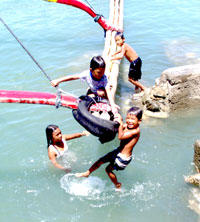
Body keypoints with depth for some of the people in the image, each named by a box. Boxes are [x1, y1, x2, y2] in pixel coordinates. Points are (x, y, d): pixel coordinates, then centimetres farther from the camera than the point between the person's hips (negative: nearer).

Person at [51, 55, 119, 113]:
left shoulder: (104, 78, -37)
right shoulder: (87, 74, -31)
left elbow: (108, 92, -48)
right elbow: (73, 77, -27)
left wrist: (112, 105, -64)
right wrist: (58, 81, -28)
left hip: (102, 90, -3)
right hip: (92, 91, 3)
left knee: (101, 93, -36)